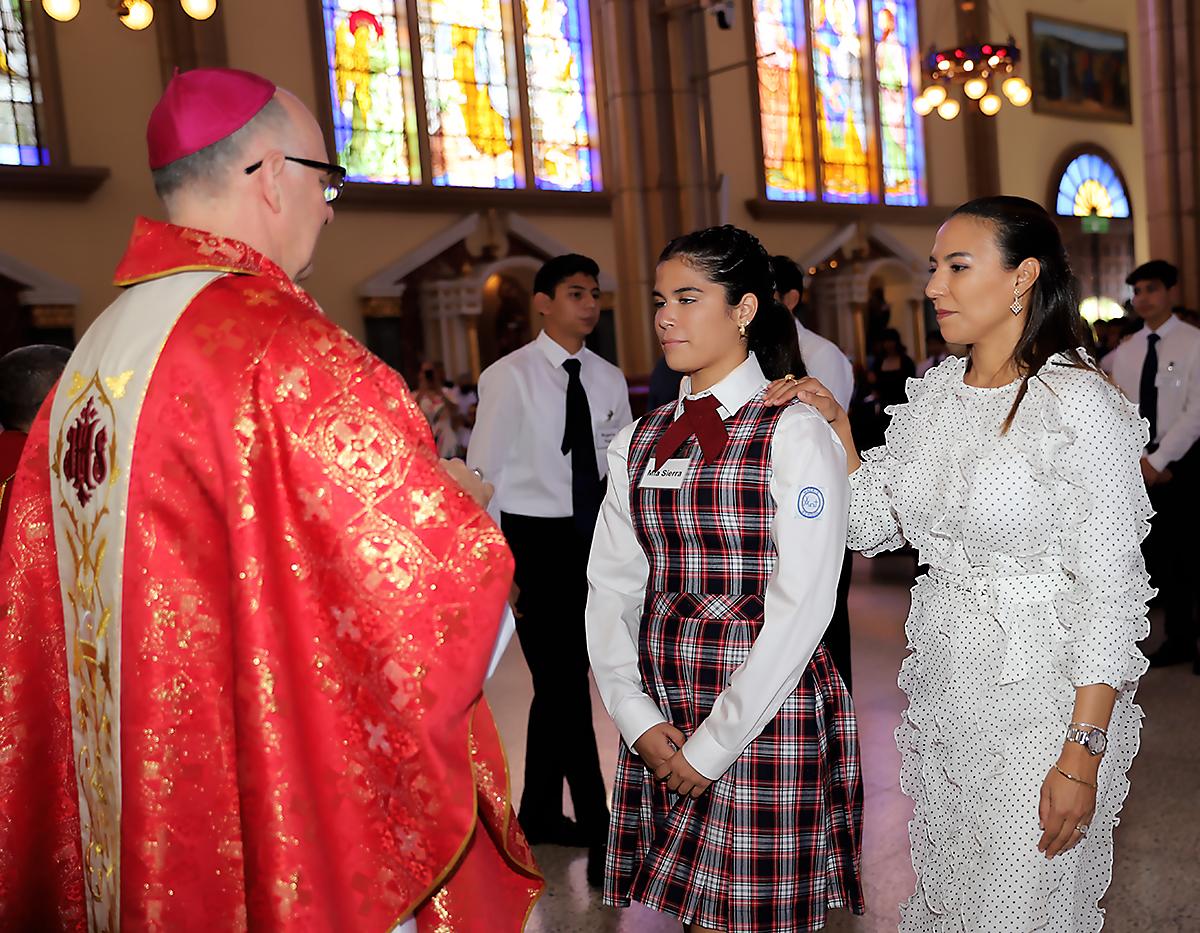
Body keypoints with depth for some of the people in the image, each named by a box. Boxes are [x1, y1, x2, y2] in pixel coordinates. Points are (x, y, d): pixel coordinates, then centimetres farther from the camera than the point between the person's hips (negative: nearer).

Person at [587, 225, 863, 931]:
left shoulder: (795, 433, -9)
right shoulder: (636, 444, 9)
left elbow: (802, 607, -14)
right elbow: (610, 588, 7)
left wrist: (712, 744, -13)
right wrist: (638, 716, -5)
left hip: (764, 713, -5)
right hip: (661, 722, 5)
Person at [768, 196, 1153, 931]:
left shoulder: (1081, 404, -16)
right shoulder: (935, 393, 5)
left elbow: (1112, 590, -17)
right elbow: (875, 525, 10)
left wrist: (1082, 754, -19)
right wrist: (836, 428, -2)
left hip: (1044, 692, -6)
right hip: (943, 677, 7)